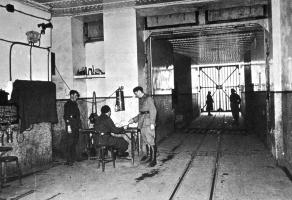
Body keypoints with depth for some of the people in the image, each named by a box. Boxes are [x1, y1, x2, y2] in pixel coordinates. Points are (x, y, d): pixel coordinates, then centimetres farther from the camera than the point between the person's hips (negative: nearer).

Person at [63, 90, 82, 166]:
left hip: (76, 126, 8)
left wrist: (79, 125, 15)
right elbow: (66, 116, -12)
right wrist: (68, 126, -18)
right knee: (69, 143, -6)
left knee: (74, 143, 9)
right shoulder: (67, 104, -5)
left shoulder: (75, 104, 18)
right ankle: (68, 161, -2)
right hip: (71, 126, -8)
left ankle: (73, 159, 15)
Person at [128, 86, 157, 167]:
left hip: (148, 123, -8)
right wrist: (134, 119, 21)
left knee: (150, 141, -7)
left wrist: (152, 123, -17)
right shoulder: (142, 100, 19)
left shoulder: (148, 99, -6)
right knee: (145, 141, 10)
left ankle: (153, 160, -2)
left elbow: (153, 111, -12)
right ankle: (148, 156, 21)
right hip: (142, 123, 8)